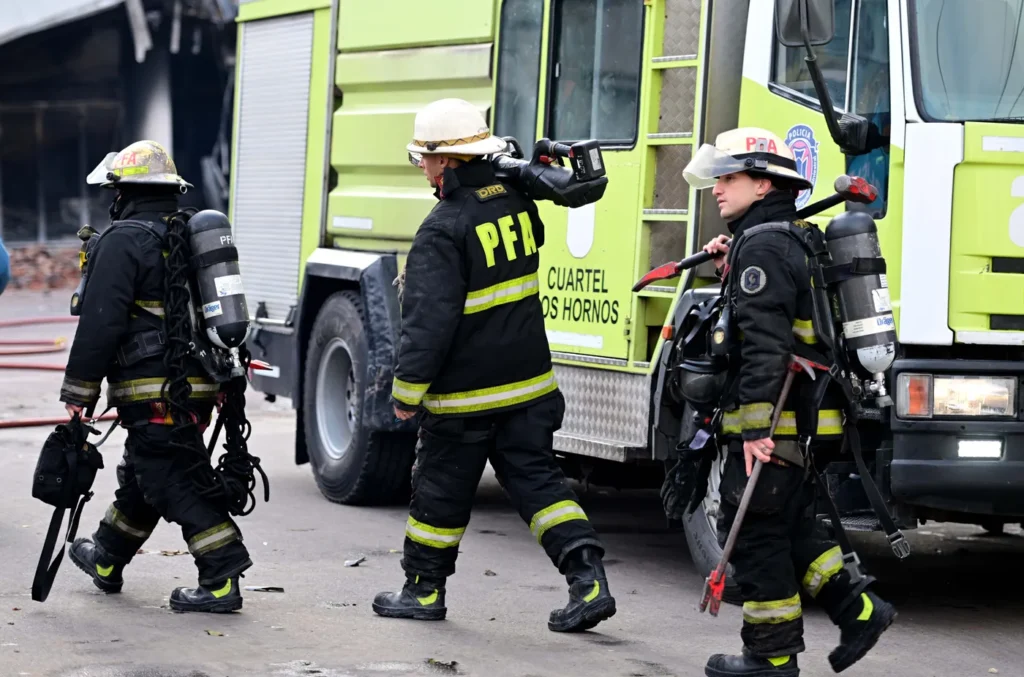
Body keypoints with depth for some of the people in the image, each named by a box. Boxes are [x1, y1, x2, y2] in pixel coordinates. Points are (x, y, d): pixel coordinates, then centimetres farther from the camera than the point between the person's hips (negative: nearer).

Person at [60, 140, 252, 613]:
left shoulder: (124, 241, -12)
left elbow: (100, 322, -17)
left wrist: (79, 392, -13)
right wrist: (226, 386, 26)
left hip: (153, 392, -9)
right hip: (199, 387, 9)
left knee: (173, 483, -7)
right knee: (141, 473, 23)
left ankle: (222, 580, -13)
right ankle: (106, 561, 39)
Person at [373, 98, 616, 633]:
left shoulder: (443, 231, -19)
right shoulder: (516, 203, 4)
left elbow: (429, 322, -23)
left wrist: (407, 389, -14)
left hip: (466, 395, -6)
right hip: (530, 385, 6)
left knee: (440, 491, 10)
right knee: (536, 480, 7)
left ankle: (424, 590, 23)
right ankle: (589, 582, -6)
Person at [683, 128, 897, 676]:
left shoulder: (762, 247, -15)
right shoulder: (796, 240, 18)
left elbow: (765, 344, -24)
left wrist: (757, 425, -27)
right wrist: (730, 266, 18)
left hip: (773, 423, -10)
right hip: (803, 422, 10)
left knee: (753, 532, -2)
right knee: (788, 526, 19)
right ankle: (857, 608, 15)